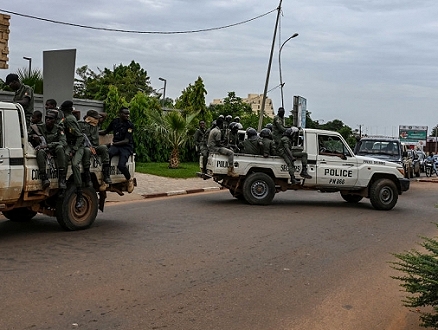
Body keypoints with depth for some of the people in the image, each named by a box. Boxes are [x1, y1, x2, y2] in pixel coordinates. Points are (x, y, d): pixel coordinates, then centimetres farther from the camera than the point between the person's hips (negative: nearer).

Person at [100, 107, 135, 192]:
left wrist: (114, 143, -18)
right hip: (115, 145, 4)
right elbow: (106, 131, 25)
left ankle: (130, 180, 4)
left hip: (126, 147, -4)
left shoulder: (130, 125, -5)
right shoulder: (115, 122, 9)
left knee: (121, 165, -27)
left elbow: (126, 141, -12)